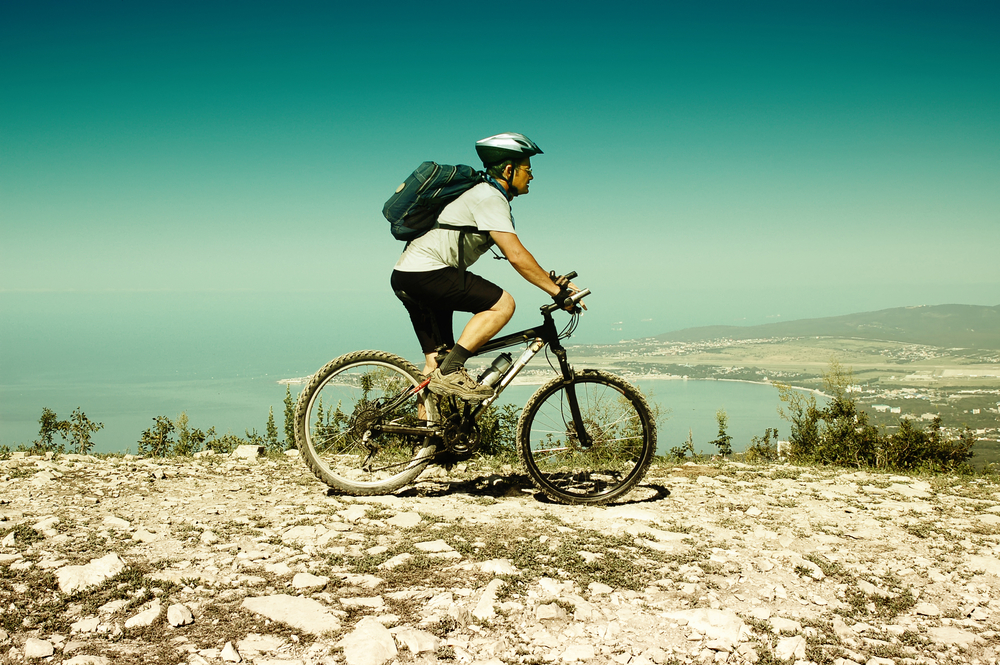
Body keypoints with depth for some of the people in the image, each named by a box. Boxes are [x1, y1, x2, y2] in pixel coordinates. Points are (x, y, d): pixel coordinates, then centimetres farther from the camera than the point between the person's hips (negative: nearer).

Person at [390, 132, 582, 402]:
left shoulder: (485, 194, 20)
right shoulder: (490, 198, -12)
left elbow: (515, 255, 22)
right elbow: (516, 256, -22)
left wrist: (553, 280, 13)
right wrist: (557, 291, -18)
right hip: (426, 272, -11)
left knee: (437, 357, 11)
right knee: (502, 304, -16)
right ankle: (451, 372, -19)